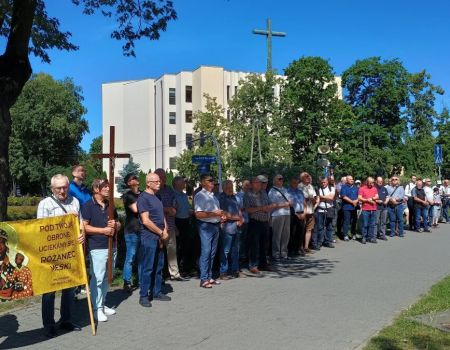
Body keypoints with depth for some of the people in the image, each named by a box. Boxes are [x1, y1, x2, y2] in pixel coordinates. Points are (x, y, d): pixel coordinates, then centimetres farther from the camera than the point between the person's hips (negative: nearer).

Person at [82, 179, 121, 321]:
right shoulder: (88, 205, -5)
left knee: (107, 277, 10)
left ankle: (102, 304, 22)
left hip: (112, 246, 6)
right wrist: (103, 230, -16)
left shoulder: (110, 205, 15)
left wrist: (115, 225, -3)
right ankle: (97, 308, 2)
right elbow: (84, 227, -12)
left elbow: (118, 225, 21)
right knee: (98, 278, -7)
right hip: (97, 248, -6)